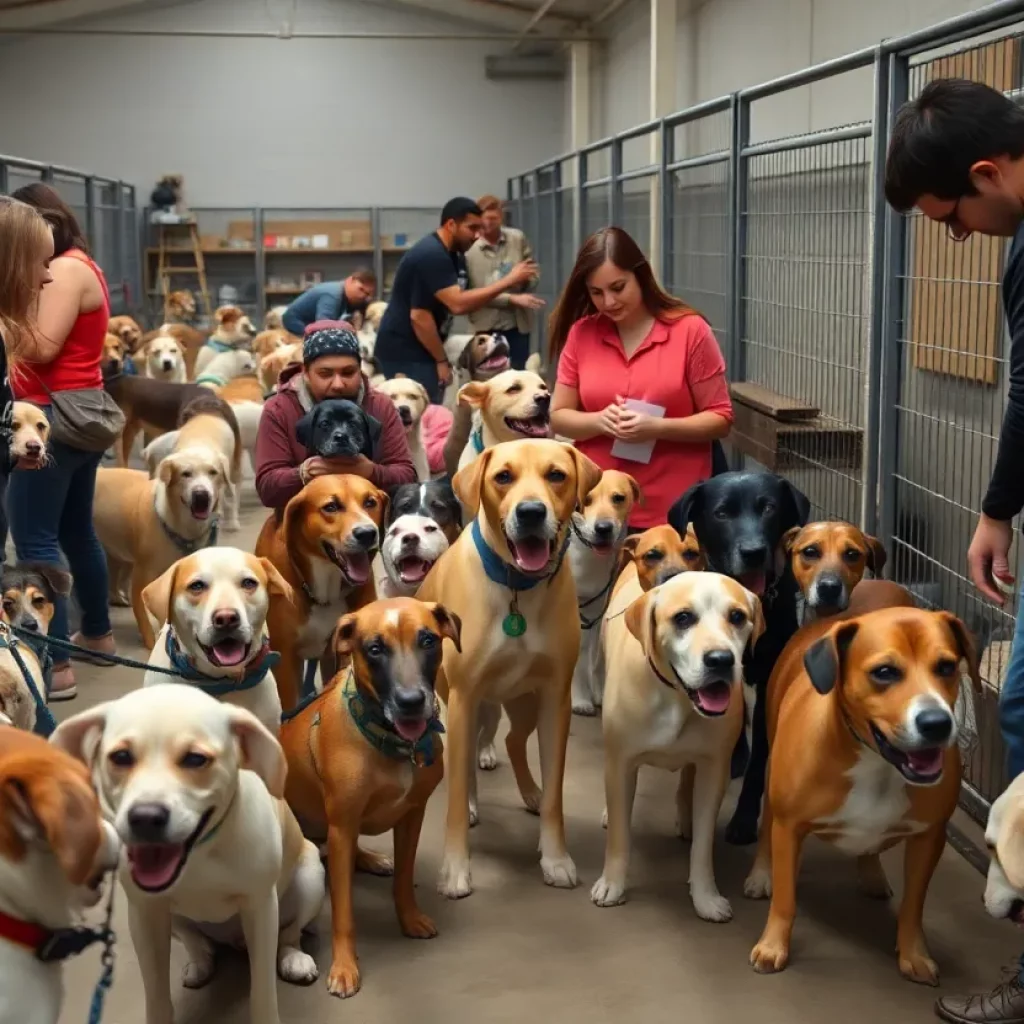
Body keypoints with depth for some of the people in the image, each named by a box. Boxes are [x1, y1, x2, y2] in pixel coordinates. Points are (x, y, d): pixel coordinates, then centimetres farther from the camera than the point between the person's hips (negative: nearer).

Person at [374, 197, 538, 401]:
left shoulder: (452, 256, 10)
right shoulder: (431, 255, -21)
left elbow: (461, 302, 9)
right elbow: (458, 304, -28)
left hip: (420, 353, 10)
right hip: (403, 355, -10)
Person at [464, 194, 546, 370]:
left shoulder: (518, 238, 2)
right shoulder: (469, 248, -11)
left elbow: (533, 275, 10)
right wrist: (512, 298, -18)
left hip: (518, 324, 3)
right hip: (487, 327, -3)